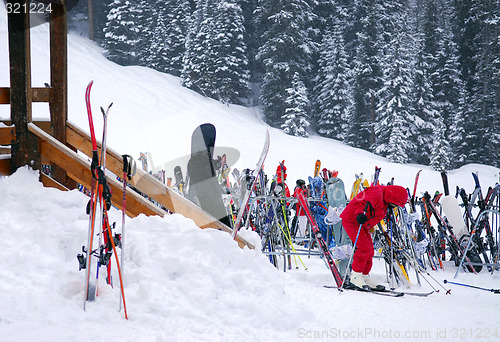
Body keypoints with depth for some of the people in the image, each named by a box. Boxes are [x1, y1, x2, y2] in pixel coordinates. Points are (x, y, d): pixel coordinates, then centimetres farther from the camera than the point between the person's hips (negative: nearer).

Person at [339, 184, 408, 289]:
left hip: (362, 224, 11)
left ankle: (365, 277, 16)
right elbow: (359, 202, -27)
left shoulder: (384, 201, 11)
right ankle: (355, 276, -8)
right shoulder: (376, 194, -22)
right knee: (364, 248, -18)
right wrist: (359, 214, -41)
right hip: (351, 220, -11)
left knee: (369, 251, 8)